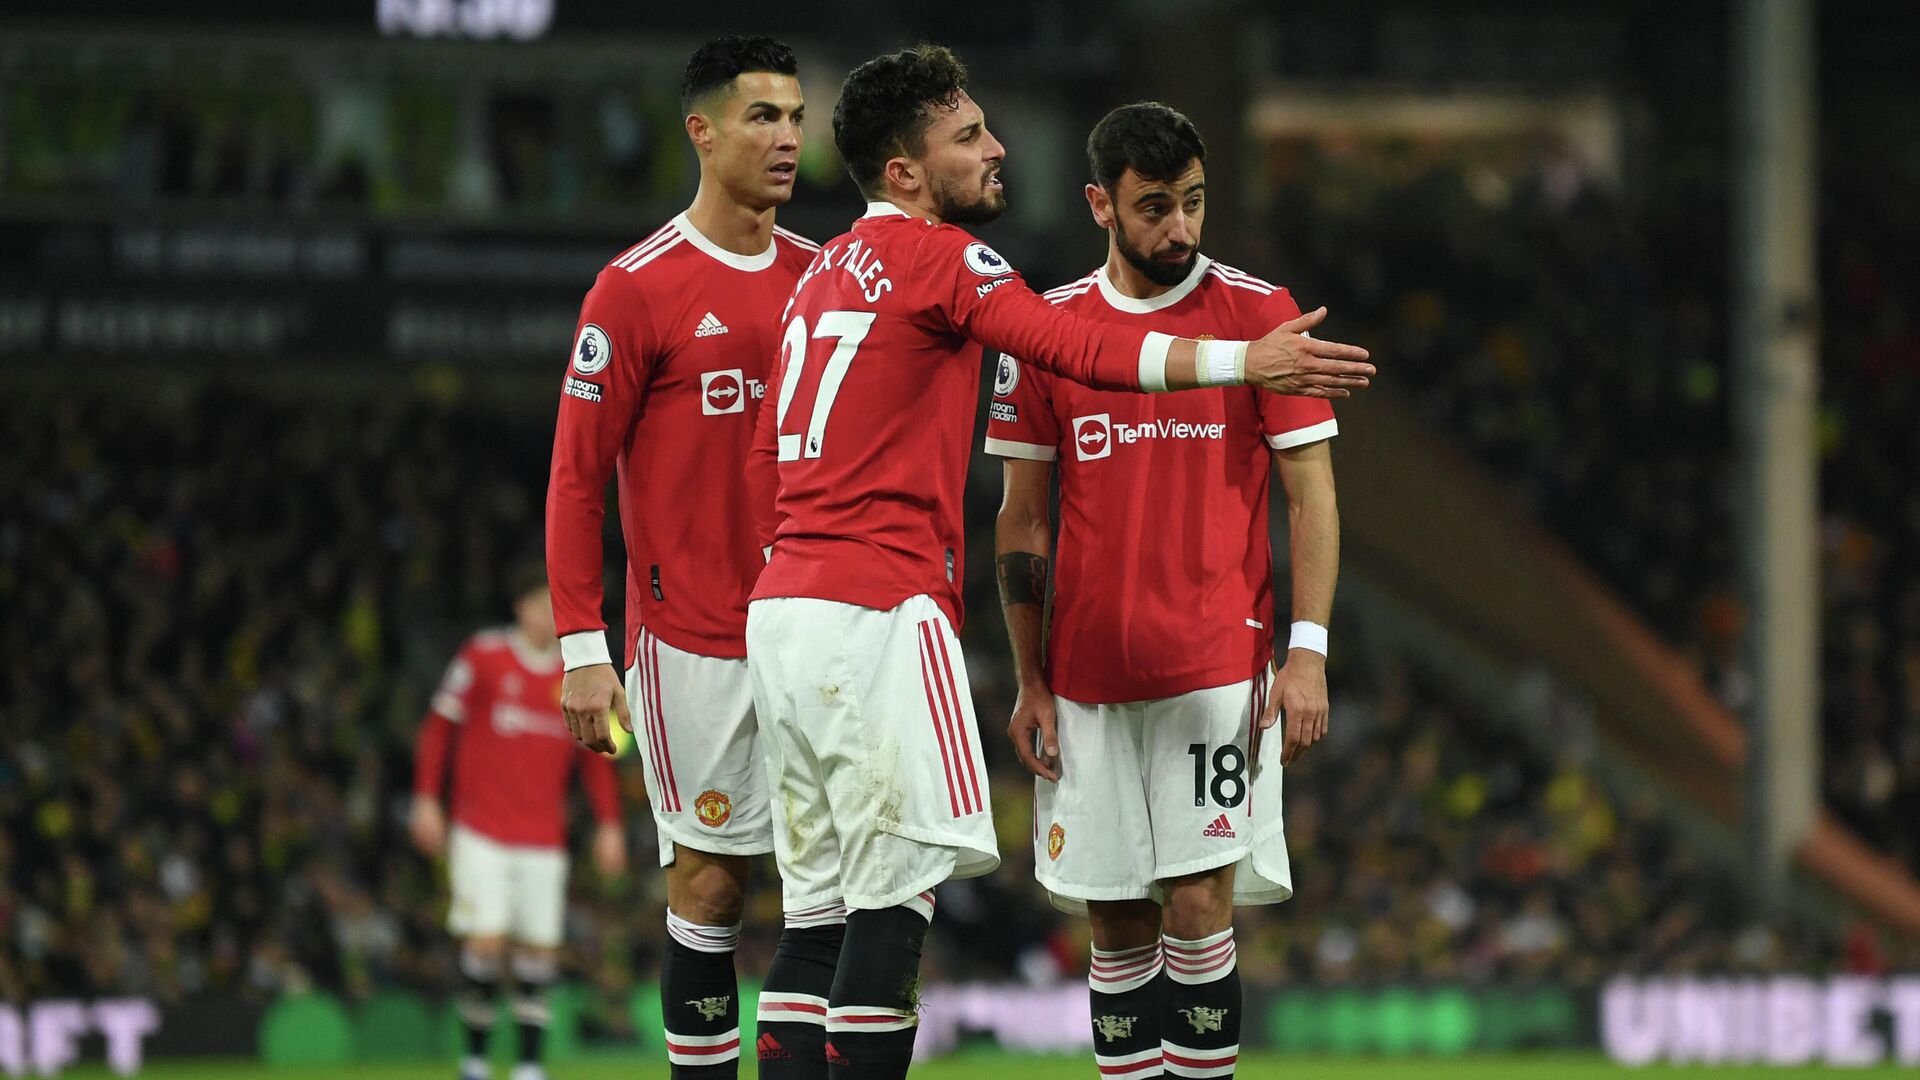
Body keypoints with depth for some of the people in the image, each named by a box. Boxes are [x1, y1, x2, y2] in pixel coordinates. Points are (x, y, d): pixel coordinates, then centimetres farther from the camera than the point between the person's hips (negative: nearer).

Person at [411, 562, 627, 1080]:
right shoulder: (483, 657, -3)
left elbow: (594, 755, 15)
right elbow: (439, 726, 3)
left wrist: (609, 824, 8)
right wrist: (426, 800, -2)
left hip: (544, 837, 3)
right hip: (481, 832, -3)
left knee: (540, 949, 1)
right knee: (486, 941, -12)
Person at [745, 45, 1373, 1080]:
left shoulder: (823, 272, 20)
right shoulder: (937, 256, -6)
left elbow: (764, 462, 23)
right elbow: (1076, 348, -20)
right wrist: (1245, 362, -24)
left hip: (780, 608, 9)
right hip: (877, 614, -9)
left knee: (822, 901, 7)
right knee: (898, 891, -11)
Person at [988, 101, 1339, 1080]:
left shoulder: (1257, 311, -1)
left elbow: (1309, 490, 0)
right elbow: (1023, 513, 11)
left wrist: (1308, 650, -9)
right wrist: (1029, 680, 7)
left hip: (1216, 664, -3)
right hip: (1087, 681, 3)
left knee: (1198, 900, -9)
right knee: (1115, 919, 5)